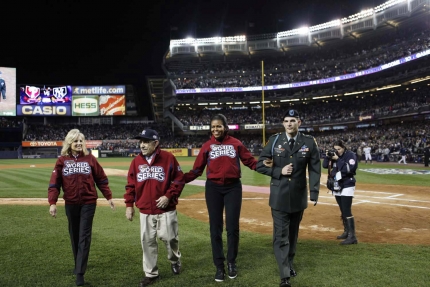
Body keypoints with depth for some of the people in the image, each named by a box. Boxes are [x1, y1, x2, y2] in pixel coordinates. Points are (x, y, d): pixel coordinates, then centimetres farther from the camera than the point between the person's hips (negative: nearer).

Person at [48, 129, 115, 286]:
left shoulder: (90, 159, -1)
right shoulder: (62, 160, 0)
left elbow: (101, 179, 4)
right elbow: (54, 183, -3)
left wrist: (109, 197, 3)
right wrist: (52, 203, -12)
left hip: (88, 203, -2)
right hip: (70, 204, 2)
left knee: (84, 237, -3)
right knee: (74, 236, 16)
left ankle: (80, 272, -1)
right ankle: (78, 263, 35)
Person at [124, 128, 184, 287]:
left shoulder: (168, 158, -9)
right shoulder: (136, 161, 4)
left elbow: (179, 180, -5)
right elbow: (130, 185, 10)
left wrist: (169, 196, -14)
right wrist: (129, 204, 5)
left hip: (166, 210, -3)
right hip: (145, 211, 4)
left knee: (169, 238, 6)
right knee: (147, 242, 8)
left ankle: (175, 260, 37)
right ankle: (151, 274, 23)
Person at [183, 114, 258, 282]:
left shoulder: (236, 143, 2)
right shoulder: (207, 146, 2)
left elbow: (250, 162, -1)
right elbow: (197, 170, -2)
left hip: (233, 188, 0)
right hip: (213, 188, 1)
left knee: (232, 227, 4)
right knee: (215, 228, 6)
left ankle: (231, 262, 24)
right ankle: (219, 265, 20)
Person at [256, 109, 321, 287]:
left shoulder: (309, 142, -1)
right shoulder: (274, 140, -2)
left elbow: (314, 169, -1)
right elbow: (260, 165, 0)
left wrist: (314, 193, -8)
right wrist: (279, 171, -14)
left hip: (299, 196, 2)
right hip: (279, 196, -1)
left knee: (293, 234, 16)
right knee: (281, 236, -3)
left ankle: (289, 264, 35)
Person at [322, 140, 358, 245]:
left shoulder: (350, 155, -10)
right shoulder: (335, 155, 8)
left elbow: (349, 168, -23)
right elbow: (325, 166, 8)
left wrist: (338, 160, -23)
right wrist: (327, 157, -8)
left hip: (347, 187, -7)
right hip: (336, 187, 7)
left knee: (347, 211, -13)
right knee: (342, 211, 15)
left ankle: (352, 236, -12)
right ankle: (346, 232, 27)